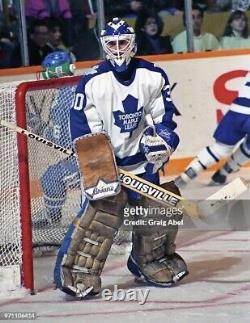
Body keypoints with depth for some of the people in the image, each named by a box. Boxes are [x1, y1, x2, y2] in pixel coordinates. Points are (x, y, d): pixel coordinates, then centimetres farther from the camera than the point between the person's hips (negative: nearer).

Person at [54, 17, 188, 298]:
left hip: (140, 158, 4)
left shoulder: (153, 76, -2)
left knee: (154, 206, 7)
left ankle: (149, 259, 31)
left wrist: (162, 141, -9)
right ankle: (75, 270, -19)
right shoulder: (92, 82, -13)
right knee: (101, 208, -19)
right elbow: (83, 126, -12)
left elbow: (163, 116, 7)